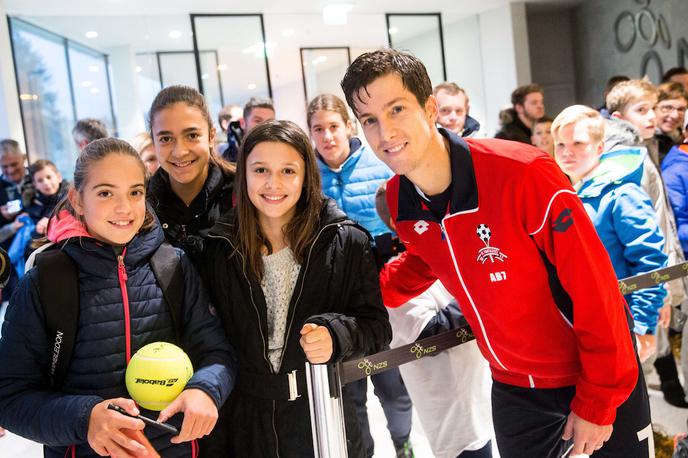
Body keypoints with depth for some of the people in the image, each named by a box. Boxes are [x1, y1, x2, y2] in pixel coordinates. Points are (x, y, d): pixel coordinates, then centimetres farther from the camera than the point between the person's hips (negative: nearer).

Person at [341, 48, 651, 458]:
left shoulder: (524, 173, -28)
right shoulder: (398, 199, -10)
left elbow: (595, 290, -23)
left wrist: (596, 404, -17)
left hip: (597, 378, -4)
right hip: (513, 387, 5)